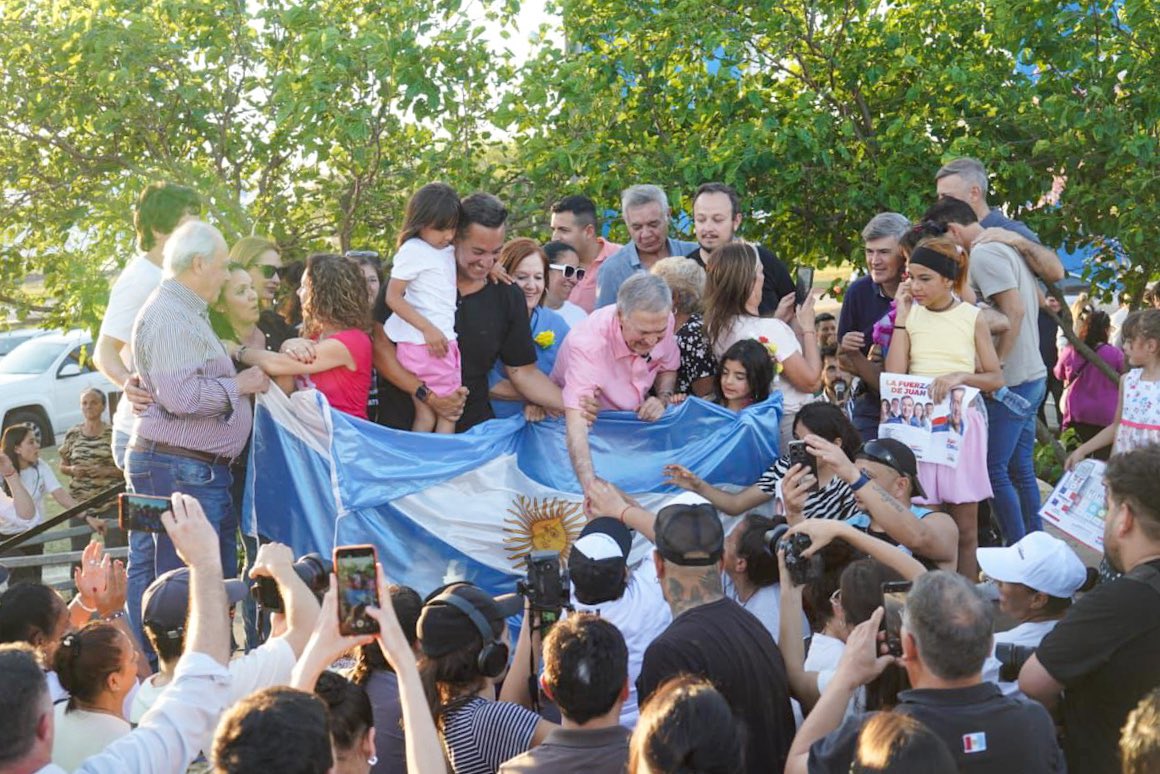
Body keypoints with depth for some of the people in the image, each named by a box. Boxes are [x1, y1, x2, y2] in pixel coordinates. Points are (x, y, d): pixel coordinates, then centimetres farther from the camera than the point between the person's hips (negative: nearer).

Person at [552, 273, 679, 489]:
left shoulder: (662, 322, -17)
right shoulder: (587, 344, -36)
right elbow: (576, 424, -44)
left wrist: (663, 399, -14)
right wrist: (591, 485, -57)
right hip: (591, 430, -4)